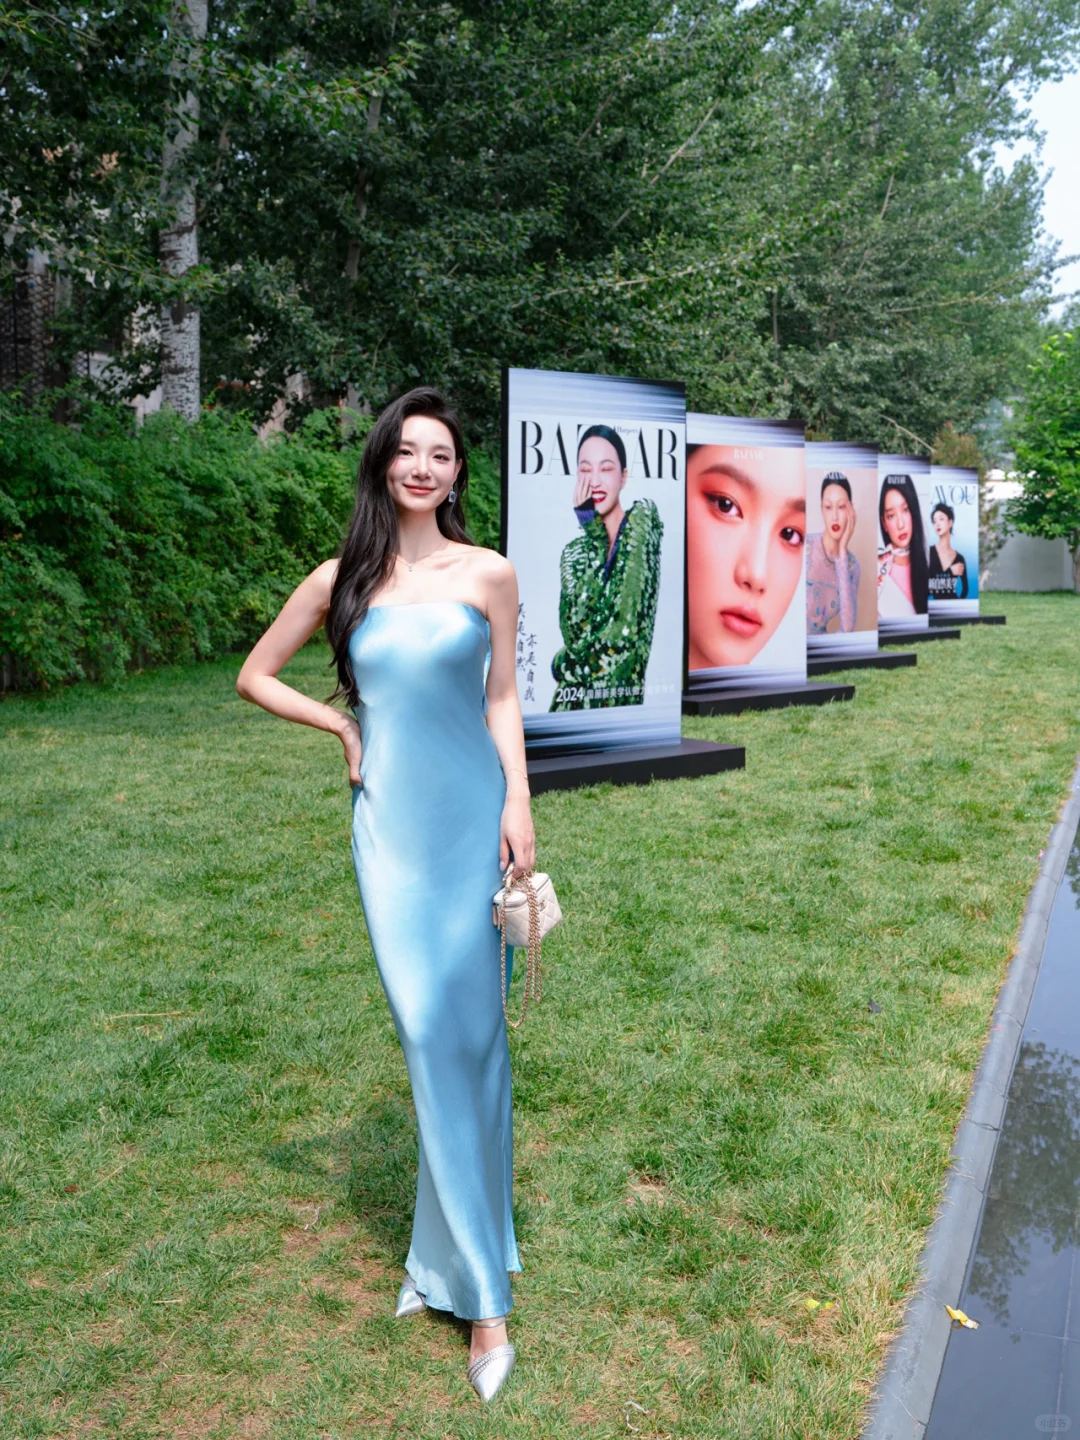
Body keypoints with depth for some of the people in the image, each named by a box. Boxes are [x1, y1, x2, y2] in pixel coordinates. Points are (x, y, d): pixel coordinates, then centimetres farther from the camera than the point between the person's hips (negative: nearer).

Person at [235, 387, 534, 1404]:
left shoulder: (488, 574, 3)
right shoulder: (340, 581, 5)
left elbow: (502, 703, 5)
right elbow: (254, 678, 15)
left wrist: (518, 804, -3)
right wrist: (343, 724, 5)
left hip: (467, 816, -1)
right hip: (387, 821, 1)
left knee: (462, 1028, -1)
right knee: (427, 1031, 1)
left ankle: (459, 1265, 16)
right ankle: (477, 1280, 18)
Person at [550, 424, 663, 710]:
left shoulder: (643, 518, -3)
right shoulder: (573, 552, 9)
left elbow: (629, 627, -13)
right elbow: (574, 630, -10)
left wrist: (563, 661, -6)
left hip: (621, 702, -4)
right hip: (572, 703, 4)